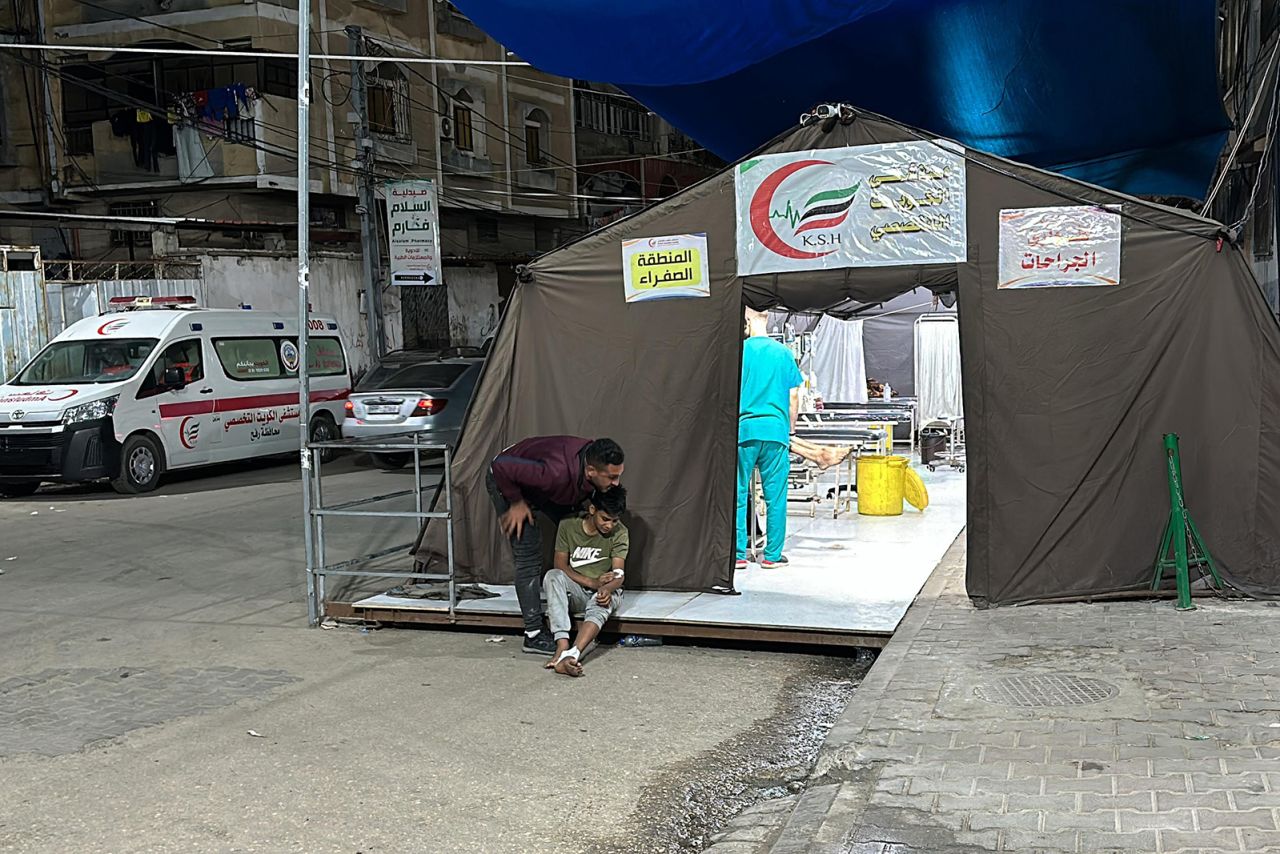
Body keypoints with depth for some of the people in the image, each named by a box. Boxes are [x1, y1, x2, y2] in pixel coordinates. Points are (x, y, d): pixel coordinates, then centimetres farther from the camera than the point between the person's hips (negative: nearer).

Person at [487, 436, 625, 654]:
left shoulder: (593, 459, -22)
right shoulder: (557, 473, -45)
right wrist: (516, 502, -26)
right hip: (506, 481, -8)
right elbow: (501, 466, -40)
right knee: (529, 556, -11)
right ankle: (533, 635, -7)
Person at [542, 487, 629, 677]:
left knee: (601, 604, -37)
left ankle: (572, 655, -61)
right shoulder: (568, 526, -6)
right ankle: (562, 646, -47)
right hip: (575, 591, 1)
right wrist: (593, 582, -21)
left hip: (604, 592, -1)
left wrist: (607, 588, -38)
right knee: (553, 576, -31)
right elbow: (560, 566, -7)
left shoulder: (620, 533, -6)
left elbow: (618, 574, -14)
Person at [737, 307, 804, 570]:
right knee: (775, 496, 7)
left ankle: (738, 555, 6)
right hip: (776, 430, 2)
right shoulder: (783, 353, 6)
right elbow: (794, 395, 7)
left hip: (744, 430, -2)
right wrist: (790, 429, 18)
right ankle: (772, 555, 10)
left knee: (738, 495, 5)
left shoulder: (739, 350, -1)